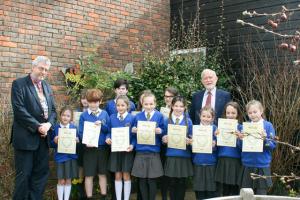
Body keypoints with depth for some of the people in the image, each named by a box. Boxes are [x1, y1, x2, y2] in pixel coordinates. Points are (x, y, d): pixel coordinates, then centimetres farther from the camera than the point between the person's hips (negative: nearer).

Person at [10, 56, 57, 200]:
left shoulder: (47, 86, 14)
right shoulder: (19, 84, -6)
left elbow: (53, 110, 12)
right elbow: (19, 110, -15)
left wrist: (48, 124, -8)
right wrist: (37, 126, -18)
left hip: (43, 137, 6)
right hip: (26, 137, -6)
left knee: (41, 173, 10)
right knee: (23, 175, 0)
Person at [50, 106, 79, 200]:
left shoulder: (74, 128, 1)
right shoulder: (56, 128, -3)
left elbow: (77, 141, 8)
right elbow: (51, 143, 3)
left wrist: (77, 141, -13)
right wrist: (55, 141, -18)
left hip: (71, 156, 1)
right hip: (60, 157, -1)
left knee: (68, 180, 9)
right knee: (61, 181, 3)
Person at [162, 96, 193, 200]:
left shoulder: (188, 121, 3)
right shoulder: (167, 121, 4)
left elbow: (191, 139, 5)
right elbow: (163, 138, 8)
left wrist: (189, 141, -16)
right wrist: (164, 139, -13)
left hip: (184, 156, 0)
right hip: (171, 156, 0)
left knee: (181, 183, 7)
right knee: (171, 183, 6)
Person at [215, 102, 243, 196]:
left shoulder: (241, 128, -1)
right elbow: (216, 147, 7)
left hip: (235, 162, -2)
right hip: (222, 162, 2)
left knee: (234, 193, 6)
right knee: (224, 192, 10)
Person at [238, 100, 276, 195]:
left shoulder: (268, 125, -3)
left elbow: (273, 145, -6)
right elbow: (241, 146, 5)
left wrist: (265, 139, -24)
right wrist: (241, 139, -15)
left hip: (262, 166, -2)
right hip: (247, 165, 3)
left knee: (260, 194, 6)